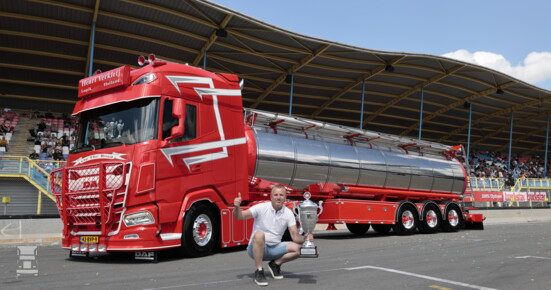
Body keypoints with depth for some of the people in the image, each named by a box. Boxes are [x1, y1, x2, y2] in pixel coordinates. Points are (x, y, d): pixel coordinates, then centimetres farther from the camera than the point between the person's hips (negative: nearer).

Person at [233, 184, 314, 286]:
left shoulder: (288, 213, -3)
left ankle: (275, 264, 7)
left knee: (298, 248, -17)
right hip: (256, 248, -4)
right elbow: (240, 216, -19)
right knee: (259, 235, -36)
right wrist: (237, 207, -41)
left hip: (274, 249, 4)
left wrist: (305, 238, -27)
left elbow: (295, 236, -6)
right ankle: (258, 271, -22)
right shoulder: (261, 208, -13)